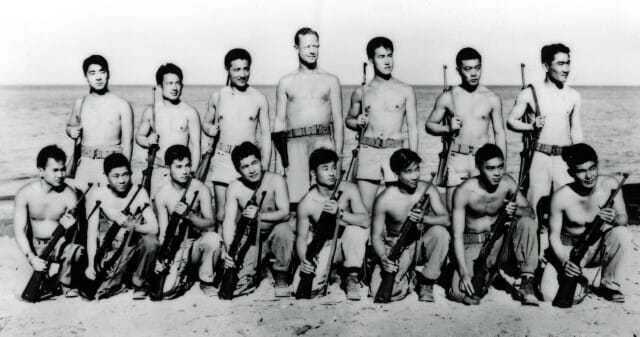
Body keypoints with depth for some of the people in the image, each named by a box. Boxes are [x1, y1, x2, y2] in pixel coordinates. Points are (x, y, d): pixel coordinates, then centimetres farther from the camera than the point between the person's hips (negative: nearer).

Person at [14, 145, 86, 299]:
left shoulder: (69, 195, -12)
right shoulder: (25, 194, -11)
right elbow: (19, 231, -14)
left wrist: (71, 227, -37)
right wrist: (32, 258, -28)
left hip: (60, 243, 1)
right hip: (35, 246, 0)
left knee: (77, 251, -35)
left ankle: (65, 283, -6)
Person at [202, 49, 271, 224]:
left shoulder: (259, 98, 2)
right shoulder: (217, 97, 5)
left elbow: (265, 134, 4)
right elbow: (206, 122, 20)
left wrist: (265, 169, -1)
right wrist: (209, 128, -5)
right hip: (222, 159, 1)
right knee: (221, 214, 0)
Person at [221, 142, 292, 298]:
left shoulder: (275, 180, -16)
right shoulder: (235, 188, -11)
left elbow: (285, 213, -23)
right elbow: (229, 221, -17)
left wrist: (259, 215, -40)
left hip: (275, 233, -1)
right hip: (252, 238, 2)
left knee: (284, 229, -37)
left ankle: (281, 278, -14)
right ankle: (252, 277, 22)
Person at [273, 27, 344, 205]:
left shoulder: (331, 80, 14)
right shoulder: (286, 82, 14)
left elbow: (338, 120, 11)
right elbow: (279, 121, 13)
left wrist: (338, 154, 2)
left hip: (324, 141, 0)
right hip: (295, 143, 0)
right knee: (296, 195, -8)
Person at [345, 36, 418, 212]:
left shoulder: (406, 90, 5)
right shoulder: (361, 93, 8)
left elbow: (412, 128, 6)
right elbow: (349, 119, 23)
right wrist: (357, 122, -1)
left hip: (395, 151, -1)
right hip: (368, 151, 1)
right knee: (363, 208, -1)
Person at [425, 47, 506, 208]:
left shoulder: (492, 99, 4)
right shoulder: (447, 97, 3)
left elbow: (499, 133, 9)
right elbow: (429, 125, 12)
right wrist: (447, 128, -9)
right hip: (457, 158, 0)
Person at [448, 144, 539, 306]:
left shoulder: (508, 183, -8)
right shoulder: (464, 191, -18)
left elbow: (530, 211, 1)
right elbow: (457, 235, -17)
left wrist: (516, 211, -25)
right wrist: (464, 273, -25)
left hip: (499, 243, 3)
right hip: (472, 246, -2)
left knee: (527, 223, -25)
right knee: (460, 293, -24)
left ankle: (527, 283, -16)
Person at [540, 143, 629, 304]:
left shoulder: (610, 184, -14)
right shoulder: (561, 197, -20)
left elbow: (624, 219, -5)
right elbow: (554, 235, -13)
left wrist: (615, 219, -31)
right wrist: (564, 262, -29)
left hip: (599, 248, 2)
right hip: (569, 250, -2)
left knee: (622, 234, -31)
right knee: (549, 294, -25)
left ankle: (609, 285, -6)